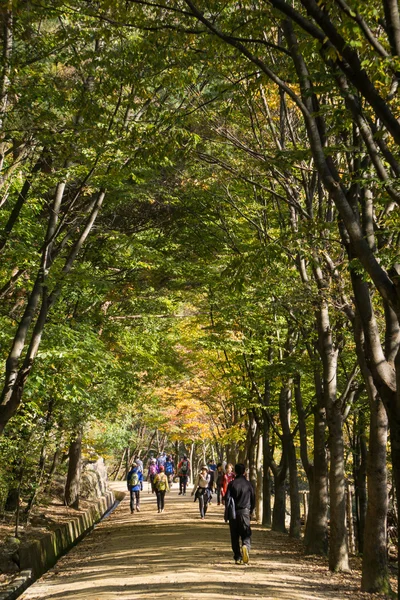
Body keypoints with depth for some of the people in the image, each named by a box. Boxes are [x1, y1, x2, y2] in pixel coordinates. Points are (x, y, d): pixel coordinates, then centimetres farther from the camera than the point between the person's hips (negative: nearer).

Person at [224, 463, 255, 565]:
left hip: (233, 513, 0)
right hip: (245, 511, 0)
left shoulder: (232, 484, -1)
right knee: (246, 534, 3)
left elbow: (227, 498, -4)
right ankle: (246, 546, -28)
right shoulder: (248, 484, 3)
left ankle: (237, 557, 8)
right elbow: (253, 498, 8)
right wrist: (251, 511, 23)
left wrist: (226, 514, 4)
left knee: (235, 536, 9)